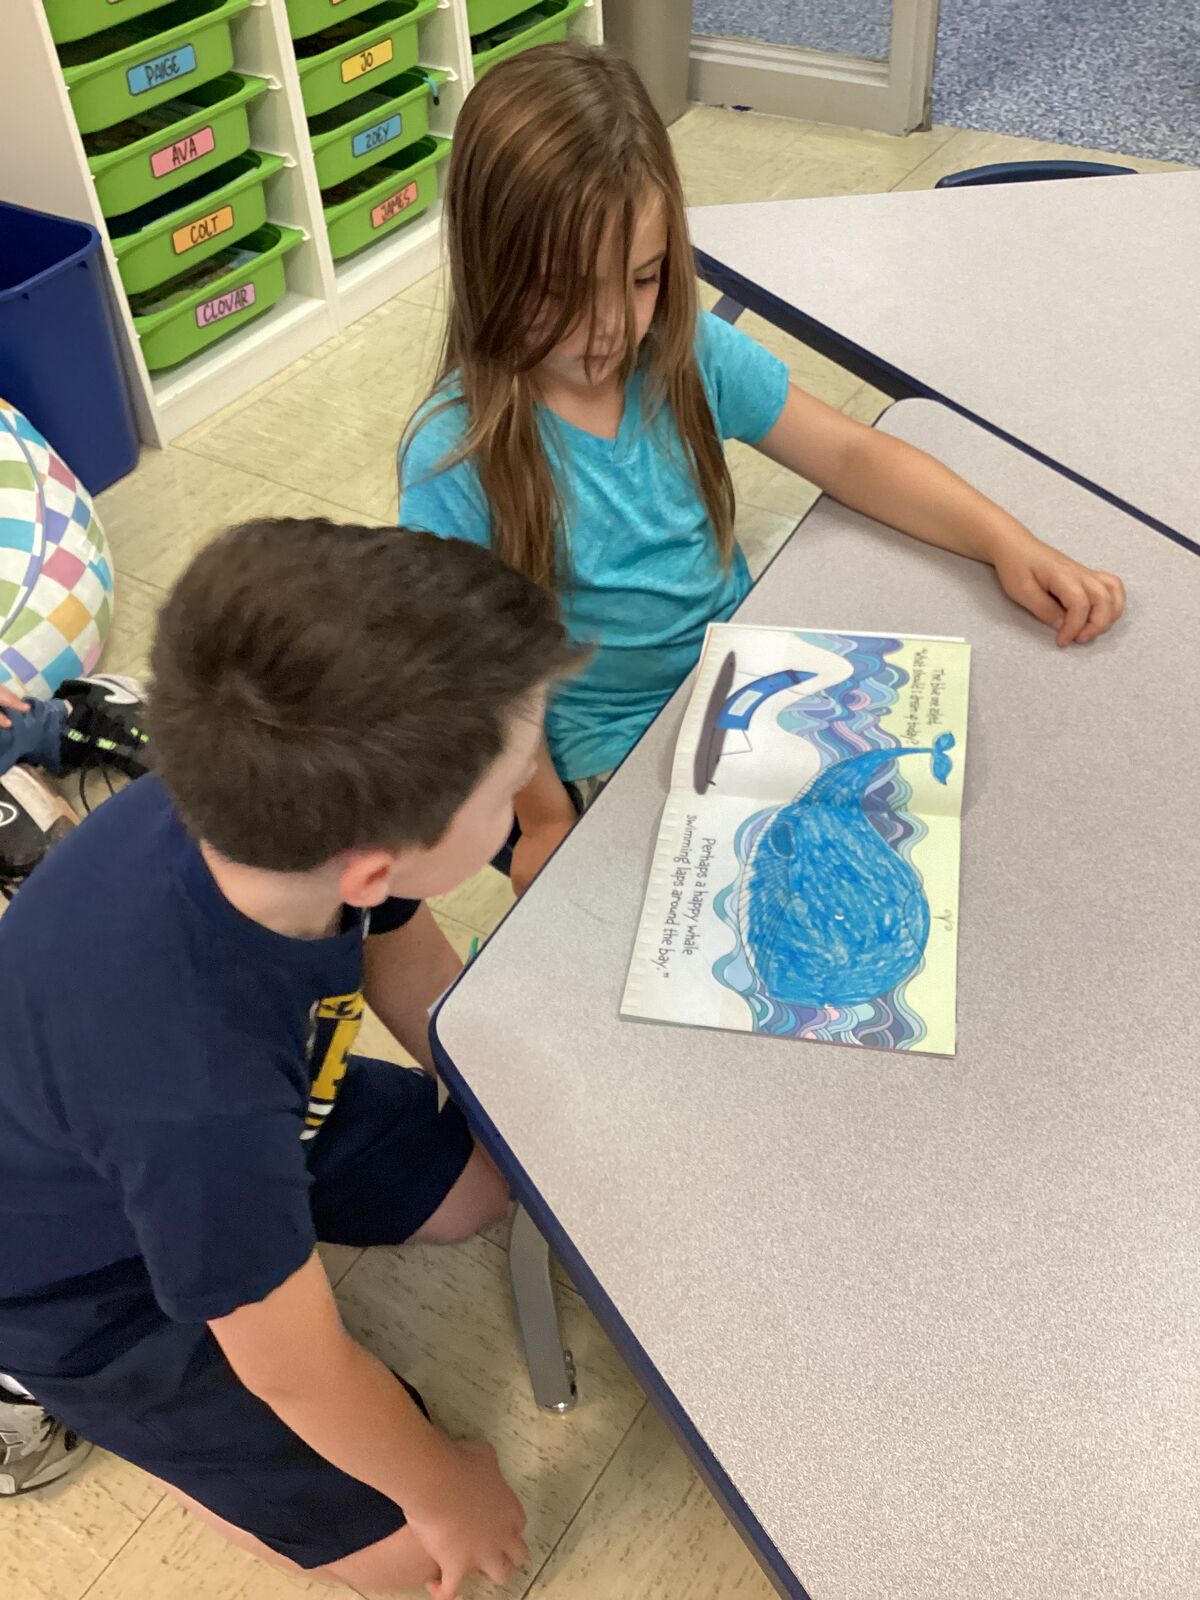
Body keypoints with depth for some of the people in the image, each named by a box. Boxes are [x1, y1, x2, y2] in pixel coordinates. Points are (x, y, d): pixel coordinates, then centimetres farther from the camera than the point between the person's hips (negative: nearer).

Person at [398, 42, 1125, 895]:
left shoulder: (690, 354, -7)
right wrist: (547, 820, -11)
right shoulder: (458, 458, -19)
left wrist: (1009, 543, -12)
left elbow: (850, 454, -2)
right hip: (620, 751, -4)